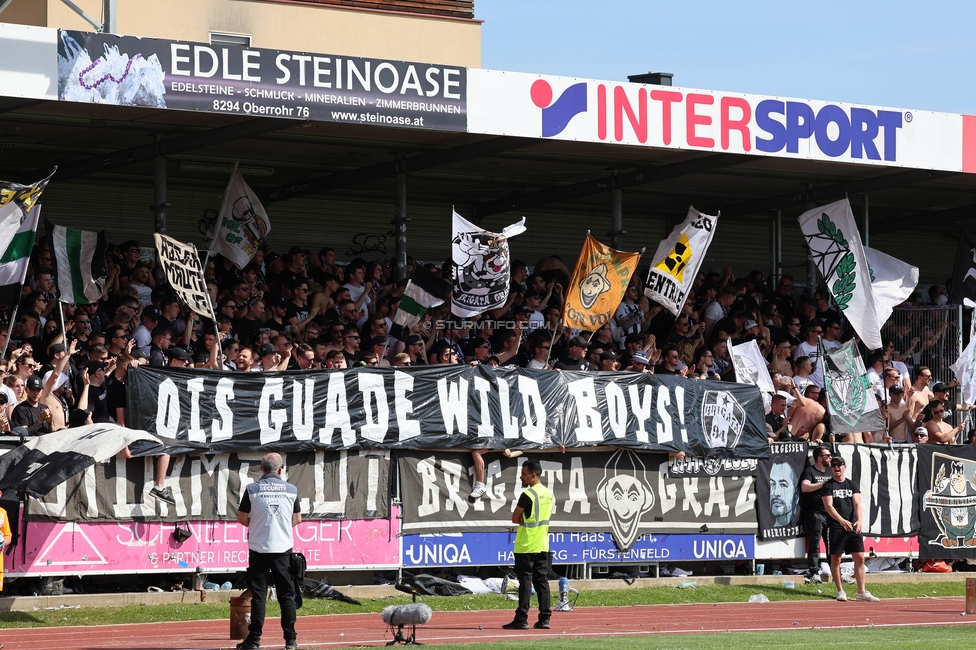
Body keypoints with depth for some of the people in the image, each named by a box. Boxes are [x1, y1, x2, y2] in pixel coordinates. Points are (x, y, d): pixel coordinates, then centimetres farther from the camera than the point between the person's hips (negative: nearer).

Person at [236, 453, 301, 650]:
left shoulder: (252, 489, -3)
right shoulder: (291, 489, 1)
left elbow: (242, 518, 0)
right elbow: (297, 519, 9)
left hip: (259, 548, -1)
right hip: (283, 548, 1)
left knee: (258, 594, 3)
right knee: (286, 595, 6)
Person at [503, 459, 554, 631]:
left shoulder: (528, 495, -15)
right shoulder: (548, 494, 10)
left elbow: (515, 519, -11)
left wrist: (522, 519, 6)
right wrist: (526, 520, 7)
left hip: (526, 546, -7)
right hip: (542, 545, 7)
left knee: (525, 581, -6)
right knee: (542, 581, 8)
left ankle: (521, 619, -8)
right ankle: (544, 618, 6)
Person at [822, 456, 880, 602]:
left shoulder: (853, 485, 12)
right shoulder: (828, 486, 3)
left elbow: (857, 504, 1)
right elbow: (828, 506, -9)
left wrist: (859, 520, -18)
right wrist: (841, 520, -25)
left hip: (853, 526, 3)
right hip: (835, 527, -3)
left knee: (860, 558, -1)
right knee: (836, 558, -1)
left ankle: (861, 592, 2)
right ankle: (840, 591, 7)